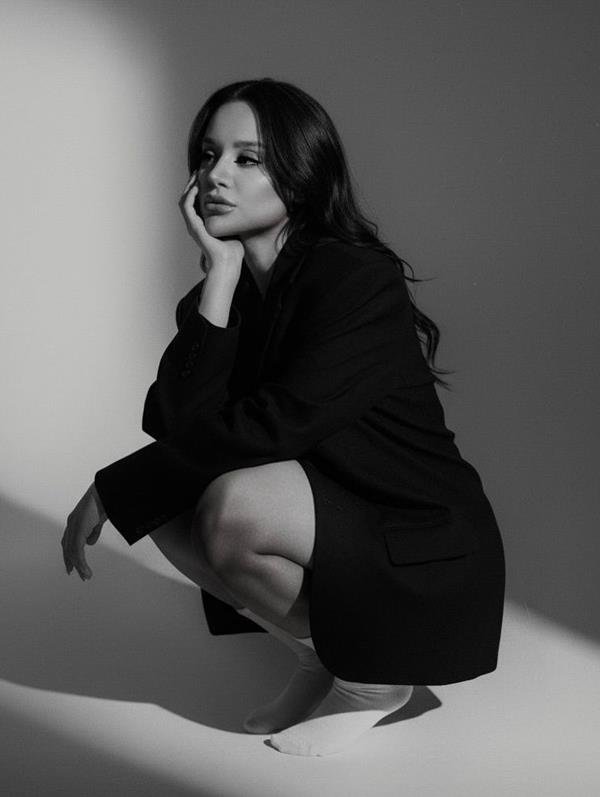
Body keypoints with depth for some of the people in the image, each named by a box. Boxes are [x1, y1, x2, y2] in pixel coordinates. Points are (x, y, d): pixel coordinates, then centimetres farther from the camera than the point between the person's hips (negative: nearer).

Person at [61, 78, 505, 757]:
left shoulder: (360, 279, -22)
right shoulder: (226, 291, 1)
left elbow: (258, 433, -28)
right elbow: (174, 425, -15)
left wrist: (111, 487, -18)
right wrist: (220, 278, -19)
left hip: (429, 559, -7)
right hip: (333, 528, 7)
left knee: (233, 507, -29)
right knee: (164, 502, -9)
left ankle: (375, 678, -3)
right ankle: (319, 658, 7)